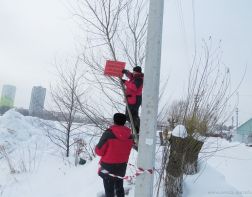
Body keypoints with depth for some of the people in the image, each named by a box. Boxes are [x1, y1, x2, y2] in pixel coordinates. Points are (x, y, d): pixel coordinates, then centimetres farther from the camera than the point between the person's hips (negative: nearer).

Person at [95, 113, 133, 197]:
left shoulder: (108, 133, -23)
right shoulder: (129, 135, -7)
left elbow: (99, 151, -17)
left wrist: (97, 147, 4)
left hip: (108, 167, -4)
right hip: (122, 166, 5)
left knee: (109, 189, 10)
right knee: (119, 187, 23)